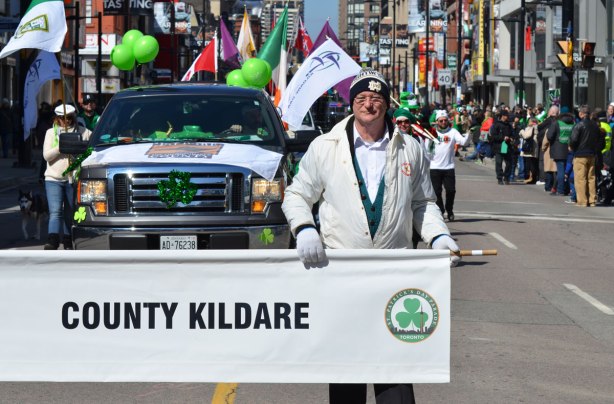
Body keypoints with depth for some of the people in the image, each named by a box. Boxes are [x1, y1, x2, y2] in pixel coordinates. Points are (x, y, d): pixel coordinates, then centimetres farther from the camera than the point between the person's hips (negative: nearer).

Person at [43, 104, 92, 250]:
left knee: (70, 213, 7)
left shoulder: (83, 132, 7)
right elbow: (46, 155, 1)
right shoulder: (51, 132, 10)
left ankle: (68, 242, 18)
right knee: (55, 211, -14)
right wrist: (60, 147, -15)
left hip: (74, 178, 0)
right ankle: (53, 241, -25)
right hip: (54, 178, 0)